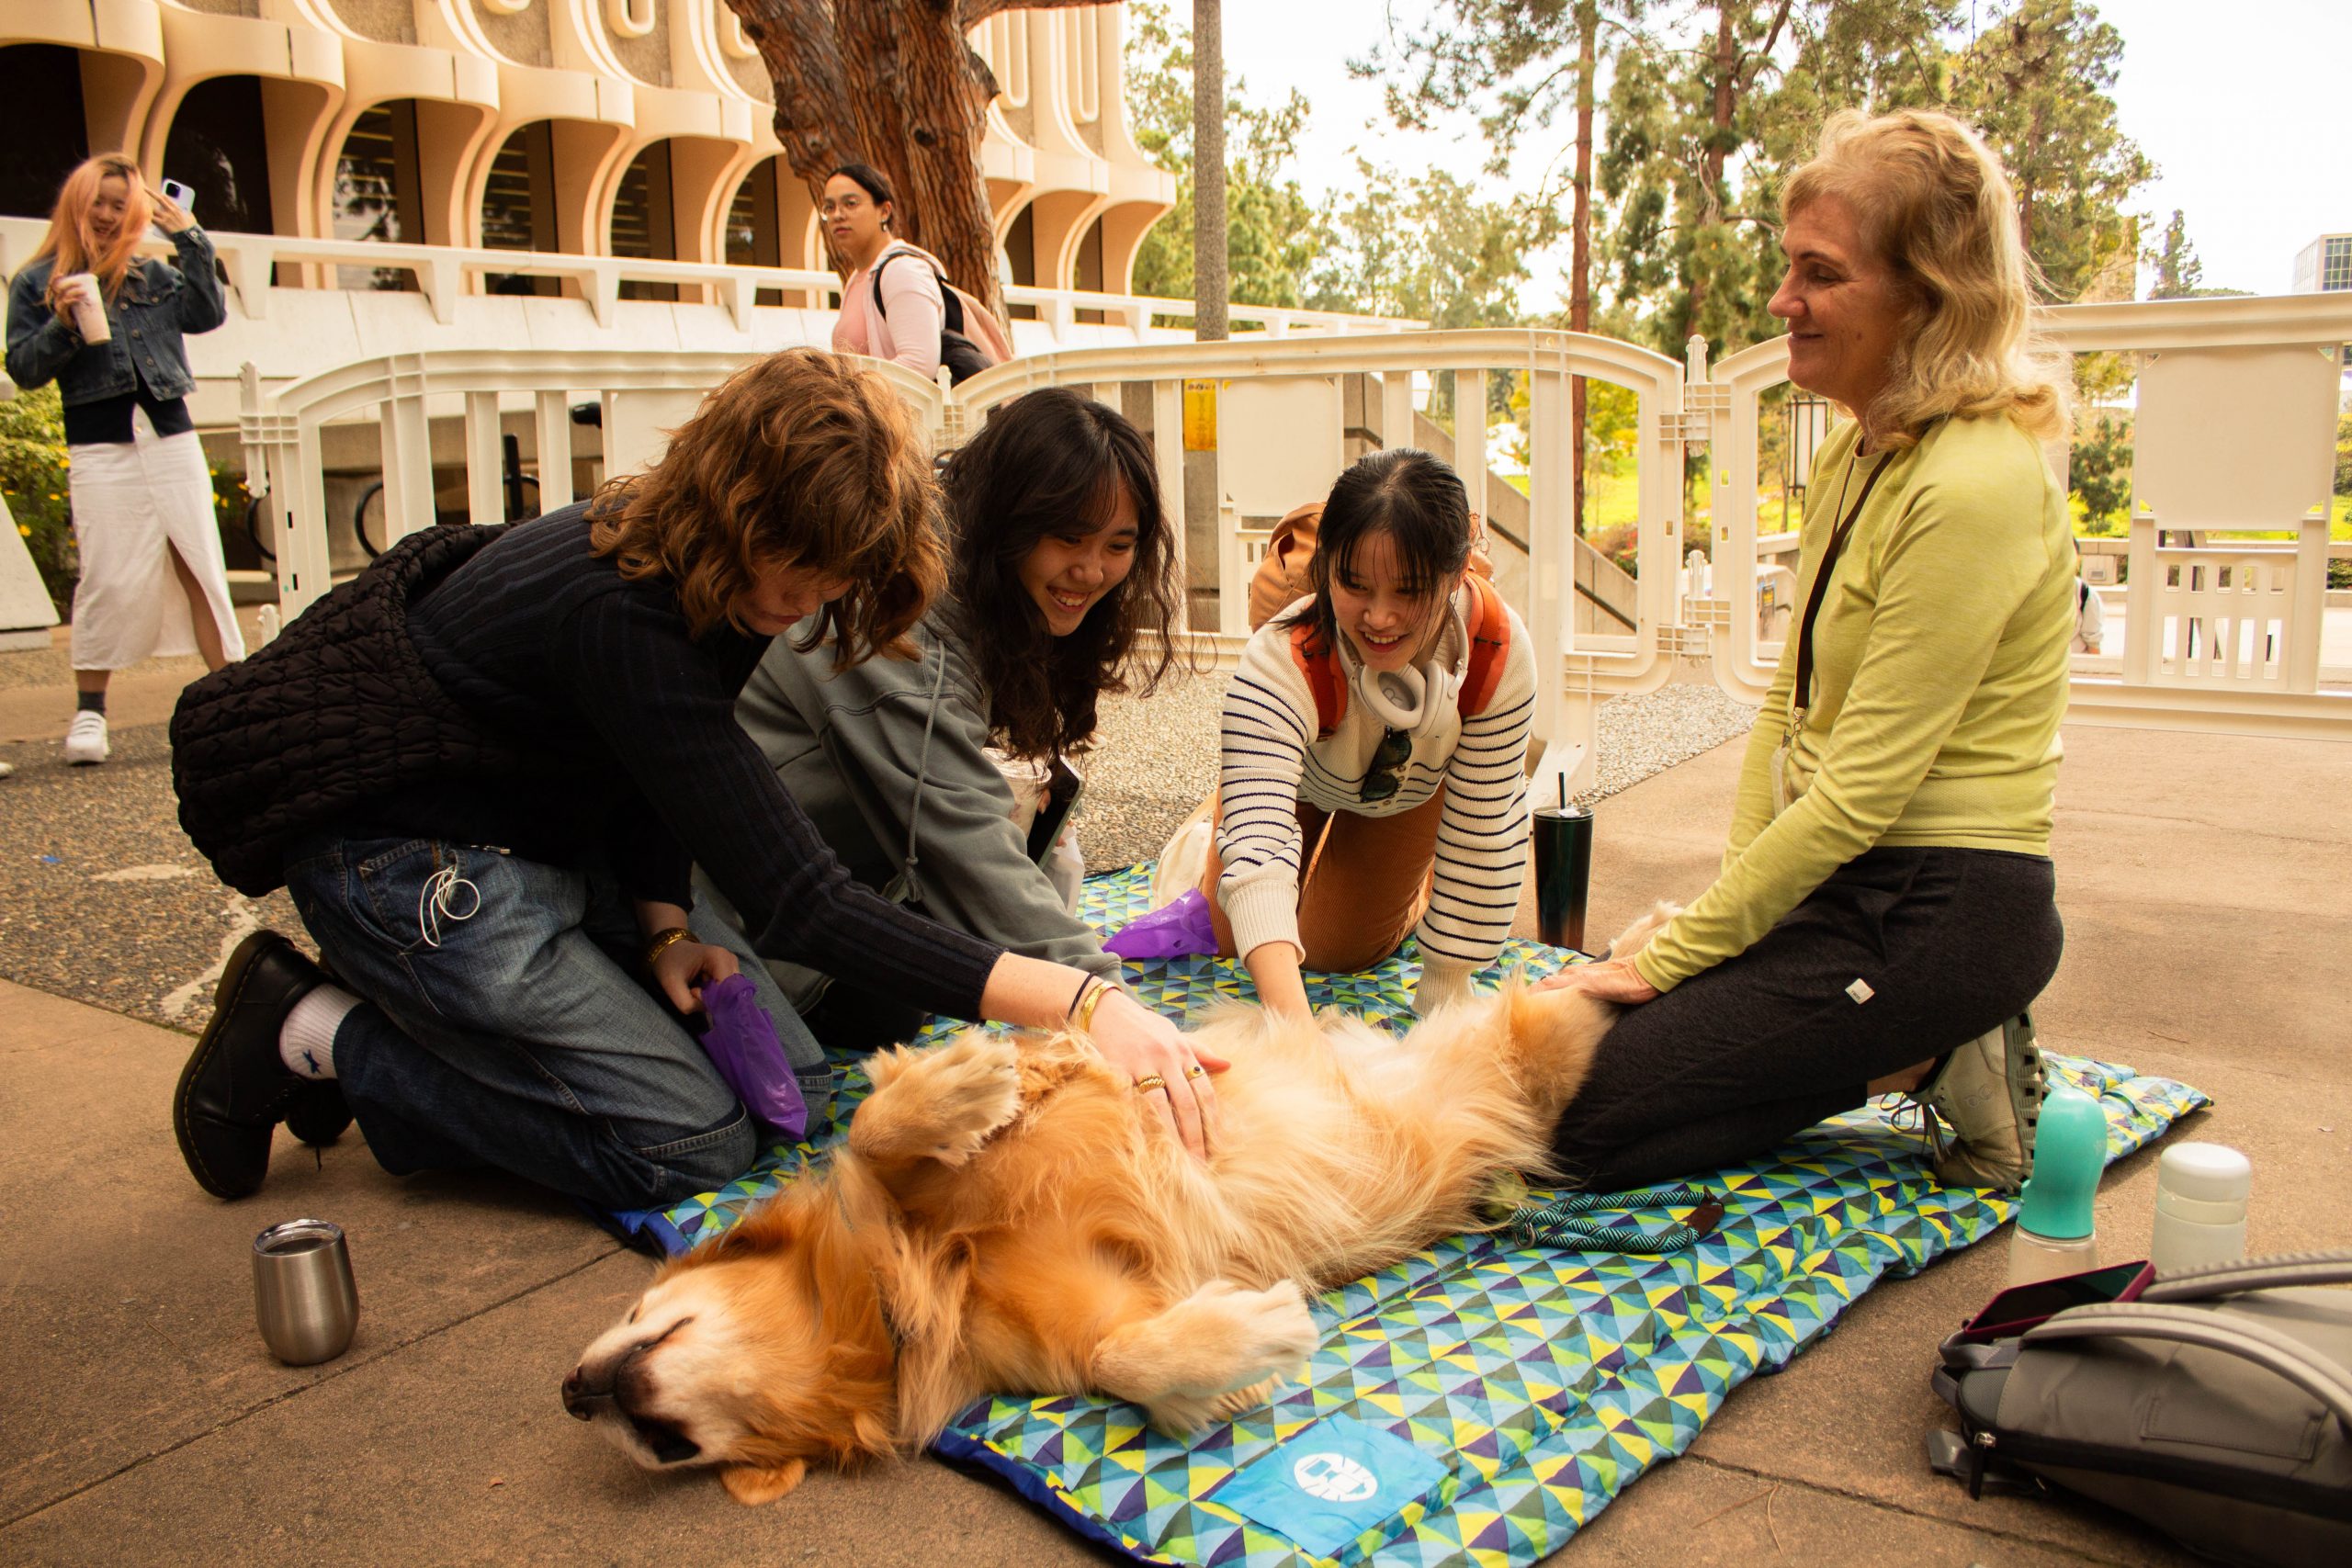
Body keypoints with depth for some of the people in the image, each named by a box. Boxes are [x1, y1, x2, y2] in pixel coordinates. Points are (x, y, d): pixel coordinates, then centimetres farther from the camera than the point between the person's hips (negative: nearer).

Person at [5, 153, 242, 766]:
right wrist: (63, 324, -12)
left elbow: (207, 315, 0)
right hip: (99, 446, -2)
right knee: (110, 580, -7)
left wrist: (190, 239, -3)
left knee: (201, 569, 0)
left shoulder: (151, 275, 15)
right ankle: (89, 711, 4)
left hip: (170, 435, 2)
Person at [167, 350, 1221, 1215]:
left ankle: (426, 1015, 12)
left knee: (787, 1077, 3)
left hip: (543, 834, 9)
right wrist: (1078, 1003, -44)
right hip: (404, 855, -9)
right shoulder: (621, 617, -34)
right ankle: (317, 1034, -1)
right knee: (690, 1142, -15)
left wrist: (662, 933, -8)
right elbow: (795, 904, -38)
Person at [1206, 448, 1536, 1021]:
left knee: (1335, 949, 5)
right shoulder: (1279, 662, -48)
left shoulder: (1501, 651, -40)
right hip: (1294, 774, -1)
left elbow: (1484, 830, -28)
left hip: (1414, 790, 1)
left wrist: (1445, 986, -22)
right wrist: (1292, 1023, -73)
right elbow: (1259, 844, -59)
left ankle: (1418, 886, 34)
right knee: (1229, 936, 10)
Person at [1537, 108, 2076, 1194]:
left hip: (1934, 907, -9)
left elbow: (1862, 791, -22)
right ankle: (1925, 1048, 11)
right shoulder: (1853, 456, 8)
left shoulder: (1972, 490, -21)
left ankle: (1931, 1069, 0)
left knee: (1579, 1114, -9)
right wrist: (1728, 900, 2)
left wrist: (1673, 957, -15)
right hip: (1847, 877, 9)